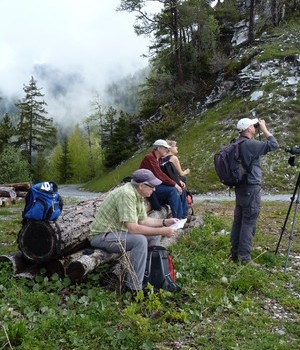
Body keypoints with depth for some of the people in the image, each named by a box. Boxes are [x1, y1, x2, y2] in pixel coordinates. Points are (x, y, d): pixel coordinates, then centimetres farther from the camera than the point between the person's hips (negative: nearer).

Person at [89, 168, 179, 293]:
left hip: (118, 231, 10)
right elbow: (133, 228, -32)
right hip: (101, 236, -10)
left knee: (154, 236, 6)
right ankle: (133, 288, -18)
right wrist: (161, 231, -26)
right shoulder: (126, 194, -27)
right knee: (140, 240, -30)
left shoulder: (138, 194, 3)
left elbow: (143, 220, 12)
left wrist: (164, 222, 1)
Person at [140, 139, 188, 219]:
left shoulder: (160, 159, 12)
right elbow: (159, 175, -25)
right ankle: (178, 219, -24)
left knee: (181, 190, 1)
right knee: (172, 190, -28)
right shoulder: (150, 158, -18)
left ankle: (184, 216, 6)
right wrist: (175, 184, -23)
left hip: (157, 184, 10)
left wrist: (178, 181, 0)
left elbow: (166, 174, 16)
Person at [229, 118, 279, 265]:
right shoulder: (250, 144, -18)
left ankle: (235, 253, 21)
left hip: (240, 188, 9)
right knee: (248, 223, -3)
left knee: (238, 221, 13)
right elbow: (273, 145, -14)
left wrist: (259, 130, 16)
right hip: (251, 188, -9)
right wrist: (264, 128, -4)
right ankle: (245, 258, 2)